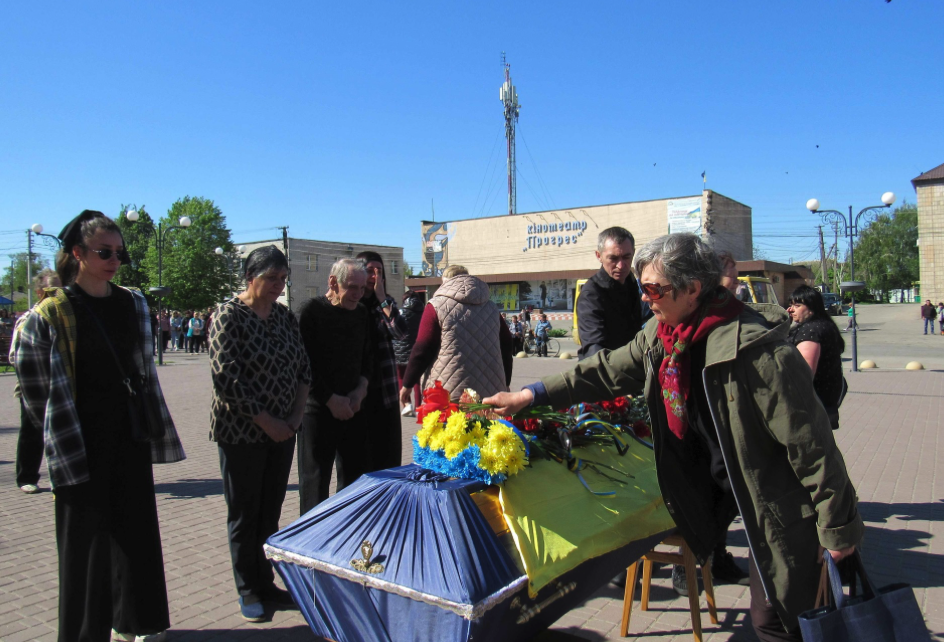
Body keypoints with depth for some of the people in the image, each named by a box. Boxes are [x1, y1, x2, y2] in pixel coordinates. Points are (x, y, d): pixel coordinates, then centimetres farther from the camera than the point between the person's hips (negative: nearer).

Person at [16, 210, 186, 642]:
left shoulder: (133, 304, 6)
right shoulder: (51, 311, -8)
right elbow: (31, 379, -2)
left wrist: (152, 425, 11)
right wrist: (61, 432, 1)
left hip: (130, 434, 5)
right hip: (81, 442, -4)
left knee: (135, 526, 11)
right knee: (85, 535, 4)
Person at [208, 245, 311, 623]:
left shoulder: (285, 316, 8)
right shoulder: (229, 315, -10)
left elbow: (303, 369, 11)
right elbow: (226, 379, -16)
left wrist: (295, 416, -1)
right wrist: (266, 421, -15)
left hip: (282, 431, 5)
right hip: (242, 432, -5)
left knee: (271, 511, 12)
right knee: (244, 514, 8)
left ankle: (266, 584, 26)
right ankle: (248, 591, 22)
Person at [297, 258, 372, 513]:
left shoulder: (362, 313, 10)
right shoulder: (312, 311, -9)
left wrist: (360, 390, 0)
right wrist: (331, 400, -13)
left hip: (353, 408, 6)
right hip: (319, 410, -6)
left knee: (356, 477, 13)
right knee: (315, 482, 3)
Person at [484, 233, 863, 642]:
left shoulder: (756, 348, -29)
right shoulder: (661, 335, -4)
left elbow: (809, 444, -24)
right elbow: (609, 371, 5)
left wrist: (837, 527, -16)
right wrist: (530, 395, 0)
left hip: (783, 502, -6)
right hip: (730, 486, 7)